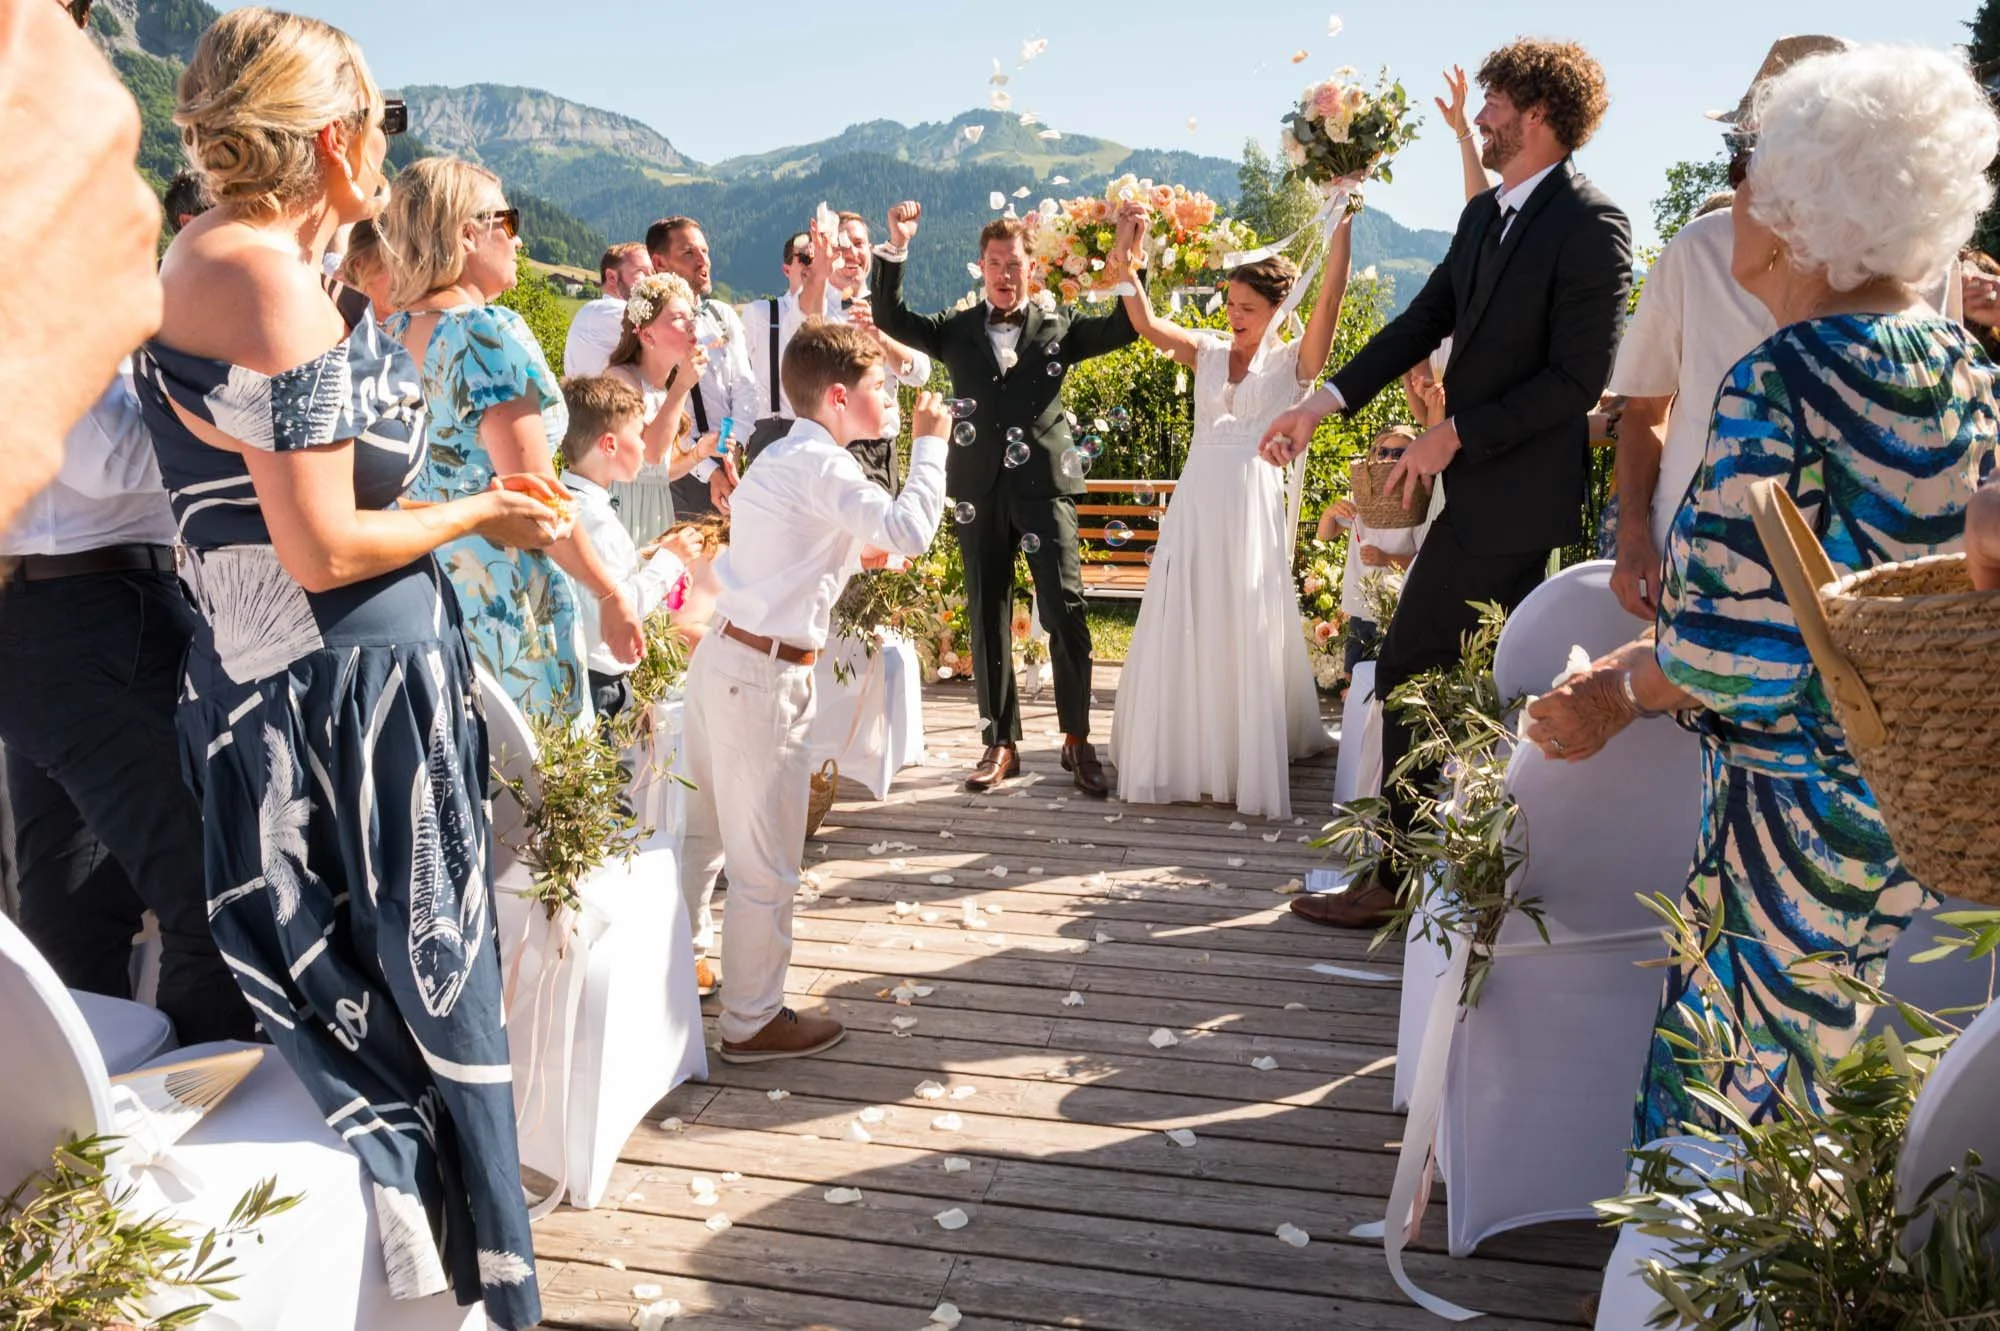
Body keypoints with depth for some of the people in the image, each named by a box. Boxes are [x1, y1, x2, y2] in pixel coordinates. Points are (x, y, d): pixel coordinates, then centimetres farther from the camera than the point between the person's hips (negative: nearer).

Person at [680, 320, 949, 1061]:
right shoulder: (819, 466, -16)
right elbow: (910, 533, -27)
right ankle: (751, 1021, 16)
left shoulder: (784, 455, 14)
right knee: (765, 861, 3)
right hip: (766, 674, -10)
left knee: (704, 833, 21)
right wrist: (930, 443, -15)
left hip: (724, 657, 10)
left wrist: (848, 555, 13)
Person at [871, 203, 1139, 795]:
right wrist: (896, 250, -4)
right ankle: (1001, 742, 15)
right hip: (980, 485, 2)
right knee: (987, 616, 6)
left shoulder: (1058, 325, 9)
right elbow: (891, 320, 6)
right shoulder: (956, 329, 13)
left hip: (1044, 481, -2)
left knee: (1065, 608, -7)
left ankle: (1077, 739, 5)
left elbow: (1124, 327, 1)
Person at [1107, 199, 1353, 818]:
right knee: (1185, 633, 6)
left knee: (1248, 636, 2)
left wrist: (1343, 228, -21)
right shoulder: (1208, 353, 11)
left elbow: (1330, 301, -12)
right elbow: (1148, 326, -2)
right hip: (1195, 505, 3)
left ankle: (1251, 763, 13)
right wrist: (1124, 260, -13)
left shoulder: (1293, 362, 3)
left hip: (1253, 506, -3)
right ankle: (1185, 754, 19)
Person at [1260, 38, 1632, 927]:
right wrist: (1320, 405, 3)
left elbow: (1578, 378, -19)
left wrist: (1455, 434, -17)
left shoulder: (1590, 226, -15)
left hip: (1511, 495, -9)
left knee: (1407, 673, -6)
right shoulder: (1484, 214, 11)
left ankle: (1394, 876, 6)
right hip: (1482, 486, 9)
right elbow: (1422, 323, 11)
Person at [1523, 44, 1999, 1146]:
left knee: (1706, 1109, 8)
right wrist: (1646, 670, 12)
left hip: (1796, 817, -8)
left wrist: (1624, 683, -2)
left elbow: (1727, 658, -23)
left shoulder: (1783, 381, -20)